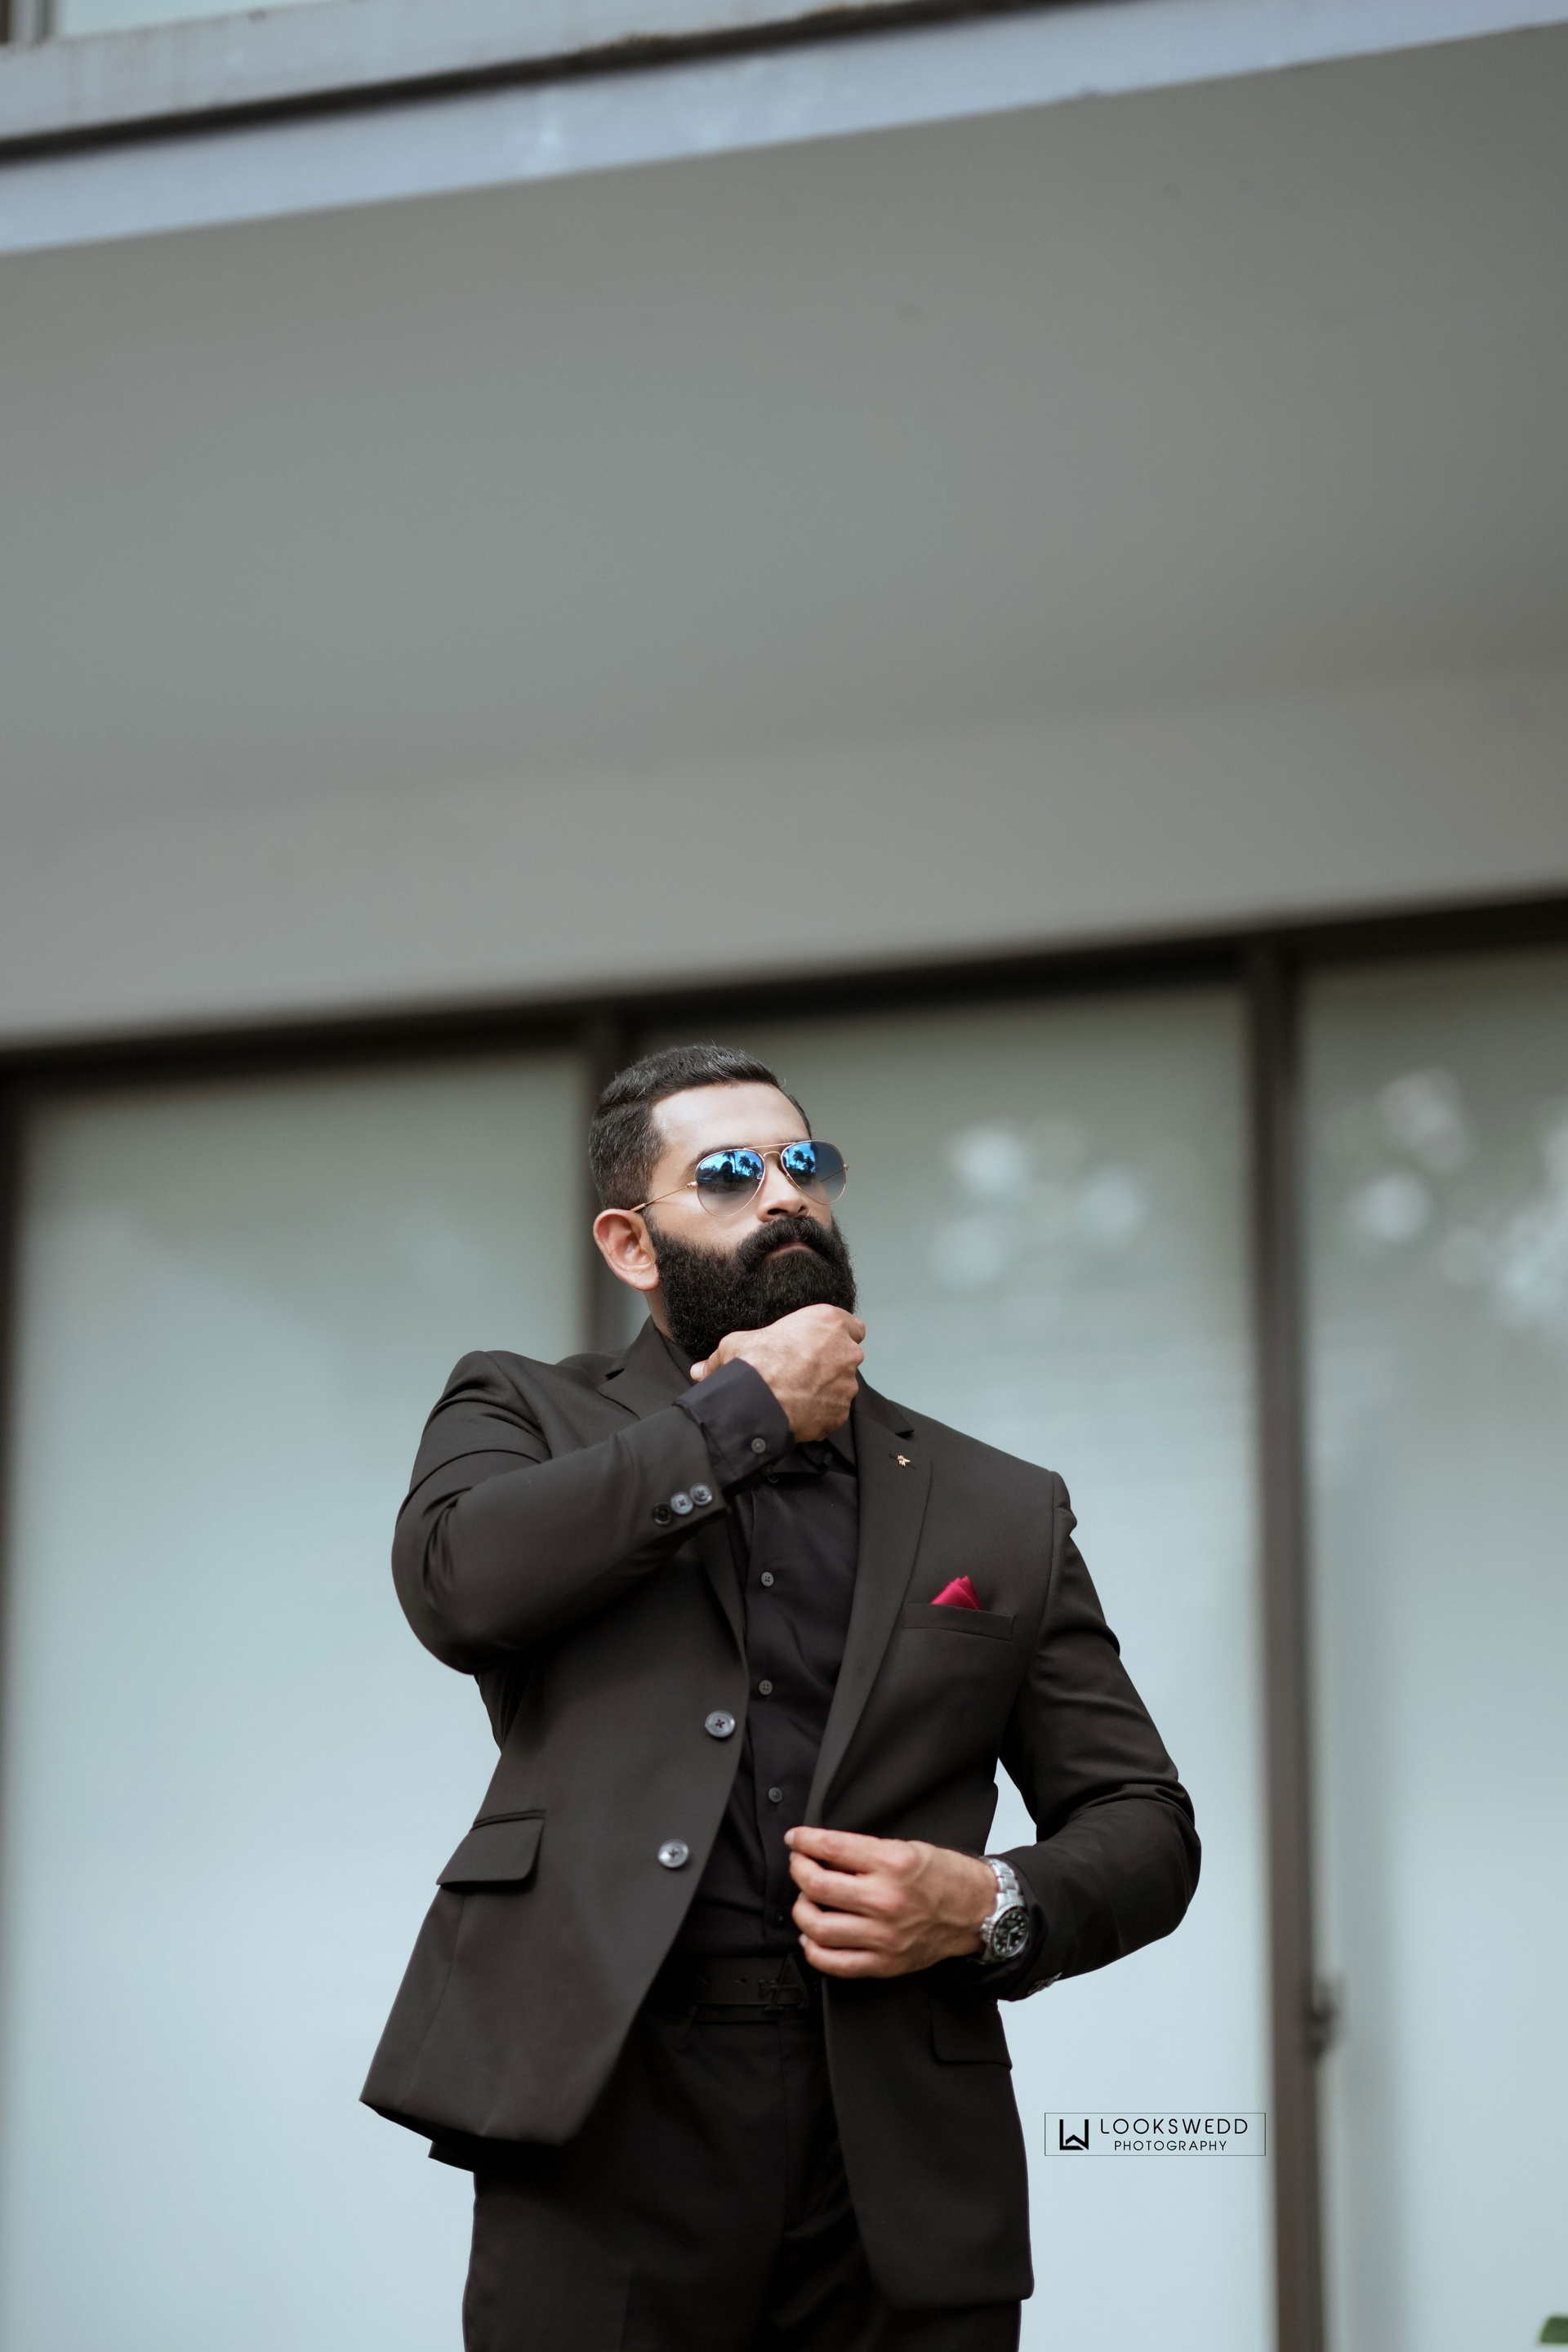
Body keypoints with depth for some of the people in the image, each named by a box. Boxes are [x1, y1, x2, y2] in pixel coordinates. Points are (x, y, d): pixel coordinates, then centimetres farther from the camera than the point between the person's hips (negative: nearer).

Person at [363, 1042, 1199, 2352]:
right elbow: (458, 1580, -10)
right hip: (603, 2120, -2)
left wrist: (996, 1908, -5)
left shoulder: (1002, 1509, 17)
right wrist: (744, 1411, -2)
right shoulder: (526, 1418, 13)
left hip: (900, 2158, 2)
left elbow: (1144, 1827, 17)